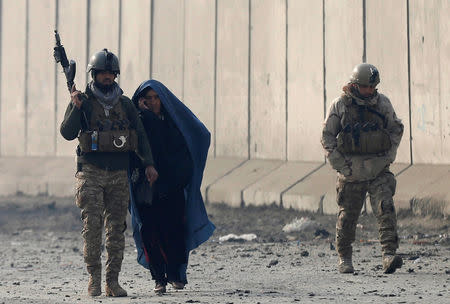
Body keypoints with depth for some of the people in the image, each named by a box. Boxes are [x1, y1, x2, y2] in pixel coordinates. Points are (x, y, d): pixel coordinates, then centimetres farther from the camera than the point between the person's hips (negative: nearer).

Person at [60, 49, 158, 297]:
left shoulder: (125, 104, 12)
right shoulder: (82, 102, 2)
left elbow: (140, 135, 15)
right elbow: (67, 133, -7)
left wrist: (148, 164, 6)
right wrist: (76, 107, -19)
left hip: (119, 174, 3)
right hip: (91, 173, -3)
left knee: (116, 228, 1)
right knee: (92, 224, -11)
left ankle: (112, 281, 4)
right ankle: (94, 278, -3)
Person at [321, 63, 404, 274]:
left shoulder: (383, 103, 5)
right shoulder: (340, 105, -2)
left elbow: (396, 129, 16)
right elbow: (327, 136, 1)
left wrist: (389, 156, 4)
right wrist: (340, 165, -6)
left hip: (379, 170, 1)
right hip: (351, 171, -1)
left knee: (386, 209, -14)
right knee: (348, 215, 6)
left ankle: (389, 256, -19)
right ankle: (344, 258, 21)